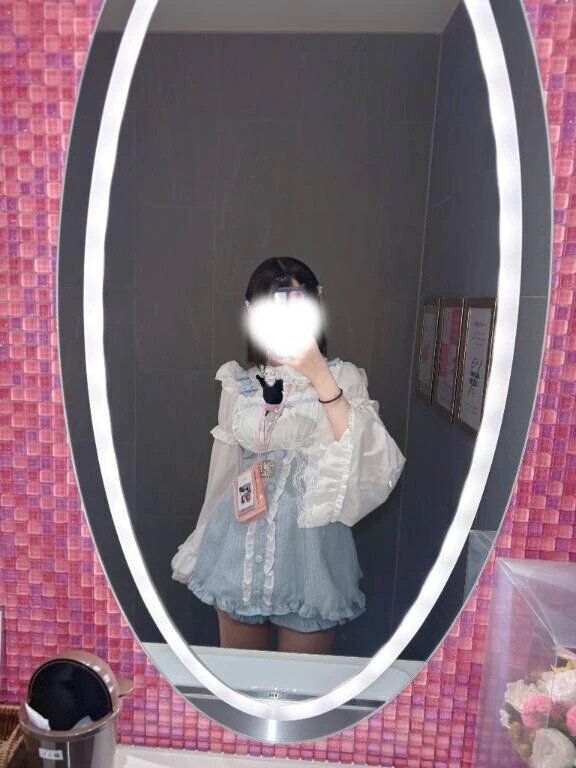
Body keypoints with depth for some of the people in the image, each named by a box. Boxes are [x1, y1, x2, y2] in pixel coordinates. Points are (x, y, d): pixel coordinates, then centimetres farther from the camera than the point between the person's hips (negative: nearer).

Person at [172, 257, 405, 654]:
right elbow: (225, 466, 10)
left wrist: (320, 376, -27)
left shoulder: (342, 377, -8)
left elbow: (371, 459, -22)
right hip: (241, 546, 3)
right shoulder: (238, 384, 0)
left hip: (309, 546, -2)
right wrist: (204, 542, 18)